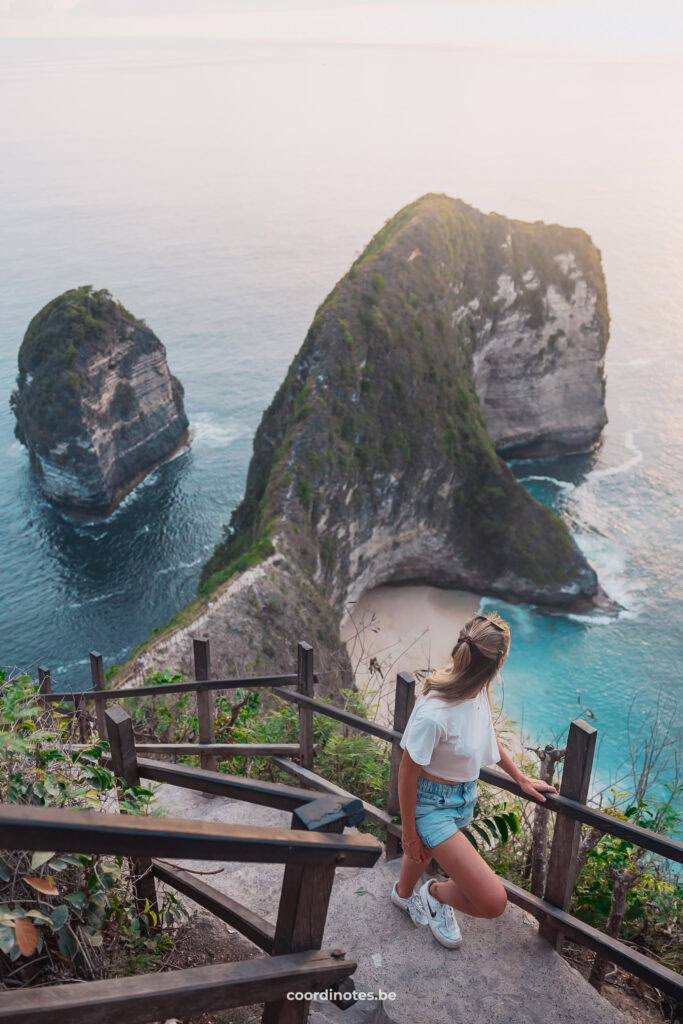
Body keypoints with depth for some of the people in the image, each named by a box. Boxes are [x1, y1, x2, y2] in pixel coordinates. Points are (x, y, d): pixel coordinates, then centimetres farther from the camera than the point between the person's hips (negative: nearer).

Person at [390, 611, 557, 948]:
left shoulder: (477, 689, -15)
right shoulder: (434, 715, -38)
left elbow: (488, 736, 7)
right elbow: (407, 772, -24)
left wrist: (520, 778, 14)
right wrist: (409, 833, -11)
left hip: (464, 794, 7)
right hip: (433, 804, -7)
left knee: (425, 849, 36)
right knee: (493, 902, -12)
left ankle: (403, 894, 67)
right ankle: (435, 893, 18)